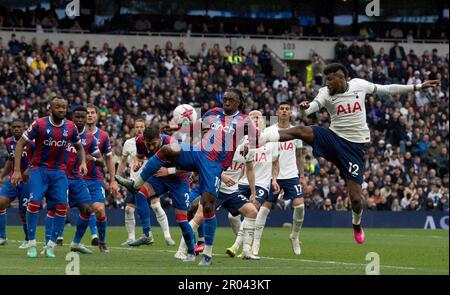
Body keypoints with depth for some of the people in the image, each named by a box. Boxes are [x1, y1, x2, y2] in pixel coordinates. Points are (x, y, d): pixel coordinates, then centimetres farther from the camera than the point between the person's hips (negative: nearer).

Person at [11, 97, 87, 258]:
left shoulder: (70, 127, 0)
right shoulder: (39, 124, -12)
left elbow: (79, 147, 18)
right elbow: (20, 144, -7)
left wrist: (83, 162, -2)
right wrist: (17, 170, -13)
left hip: (59, 171, 3)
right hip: (39, 169, -3)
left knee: (62, 206, -10)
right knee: (35, 202, -20)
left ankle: (51, 245, 3)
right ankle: (31, 243, -7)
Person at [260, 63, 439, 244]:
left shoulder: (359, 85, -1)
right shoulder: (326, 93, -5)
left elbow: (387, 89, 9)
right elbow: (311, 107, -23)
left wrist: (418, 87, 12)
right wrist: (304, 109, -49)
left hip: (354, 146, 0)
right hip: (333, 137, 0)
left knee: (356, 197, -5)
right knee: (299, 131, -27)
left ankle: (357, 225, 26)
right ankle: (260, 138, -31)